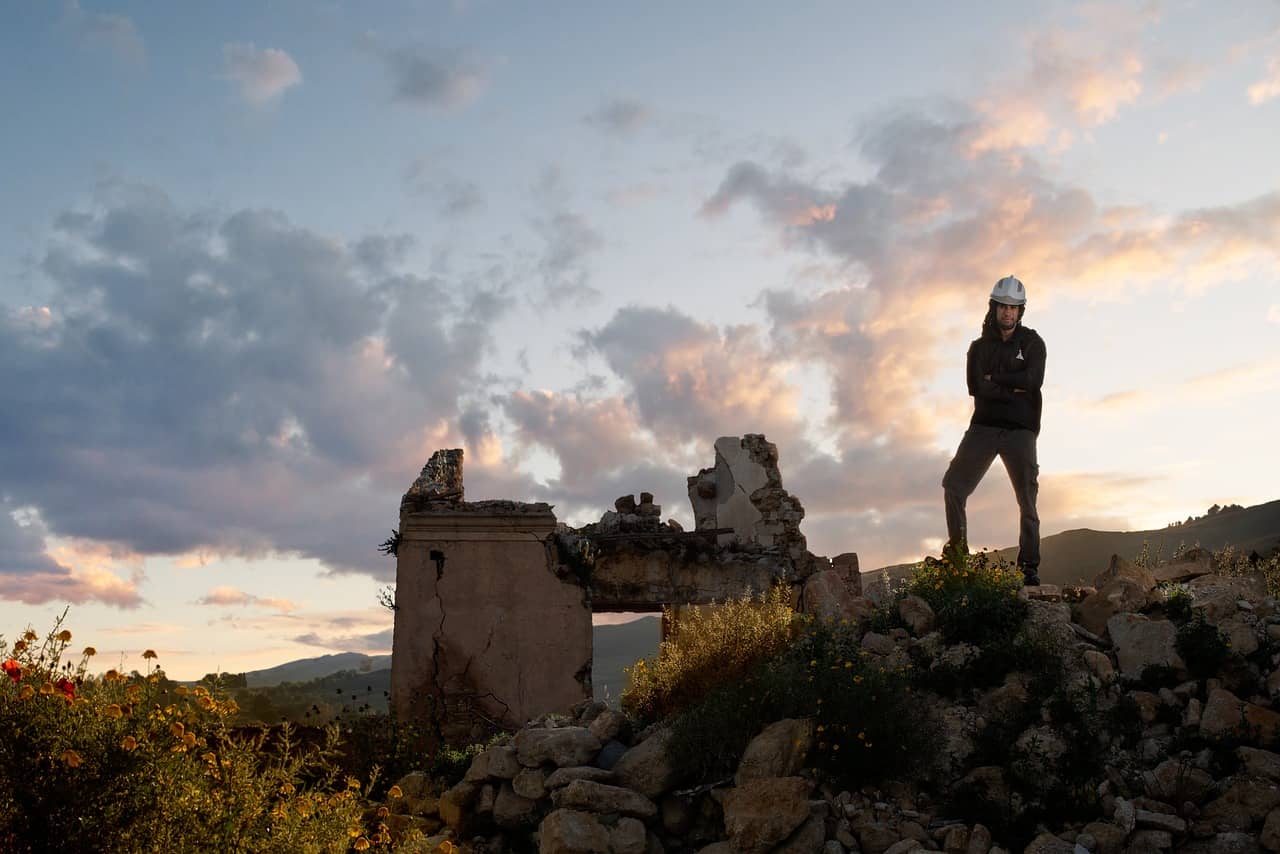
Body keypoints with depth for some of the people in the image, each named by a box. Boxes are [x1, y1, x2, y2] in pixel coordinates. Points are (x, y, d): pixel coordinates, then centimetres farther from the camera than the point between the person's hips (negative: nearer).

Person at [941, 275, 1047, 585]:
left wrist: (995, 379, -6)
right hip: (984, 427, 2)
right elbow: (977, 388, -5)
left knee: (1027, 497, -4)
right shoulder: (980, 347, 11)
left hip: (1020, 430, -2)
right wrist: (1014, 388, -9)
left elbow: (1034, 379, -12)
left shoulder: (1032, 343, 7)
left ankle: (1029, 566, -1)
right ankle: (957, 553, 1)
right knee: (953, 485, -9)